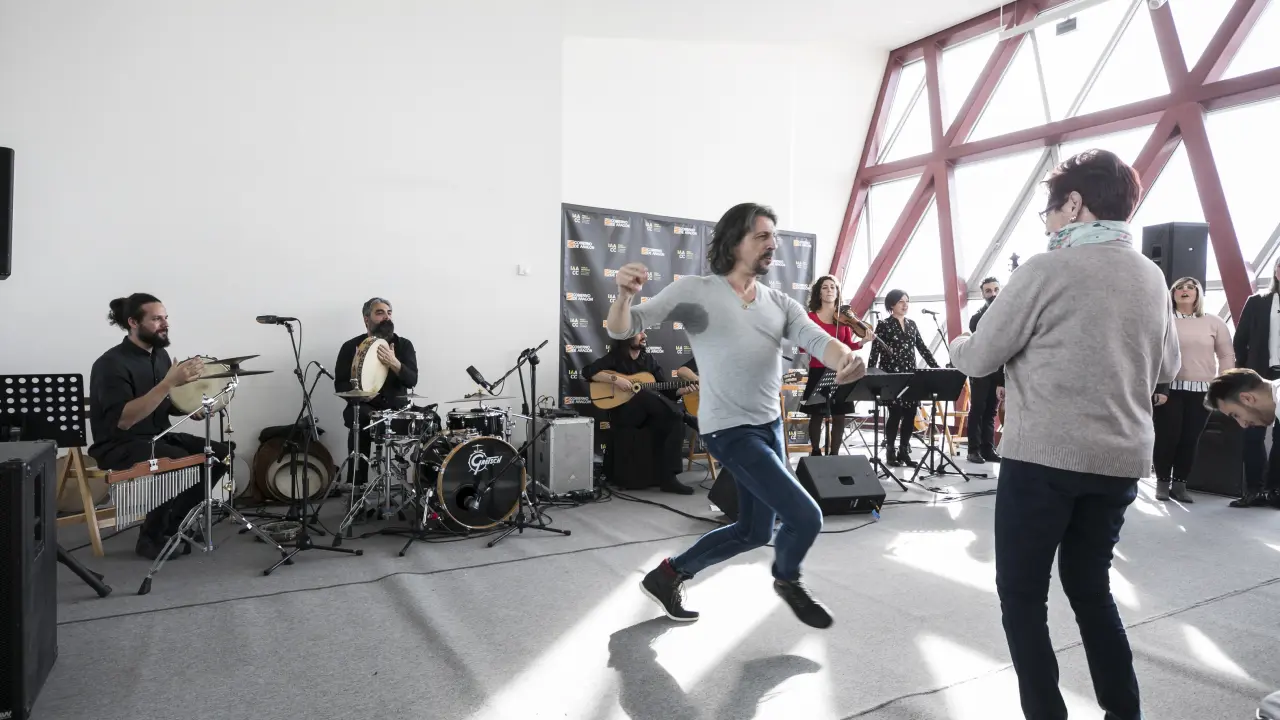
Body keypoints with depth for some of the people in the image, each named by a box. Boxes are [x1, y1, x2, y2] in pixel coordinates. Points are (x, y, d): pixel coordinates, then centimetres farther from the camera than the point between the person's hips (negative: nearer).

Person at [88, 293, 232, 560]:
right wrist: (169, 383, -35)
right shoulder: (111, 364, -18)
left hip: (160, 436, 8)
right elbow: (123, 420, -30)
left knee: (221, 453, -7)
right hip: (120, 446, -8)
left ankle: (175, 523, 5)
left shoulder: (160, 355, 7)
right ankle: (152, 536, -10)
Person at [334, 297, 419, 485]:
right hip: (364, 407, -1)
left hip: (396, 408, 1)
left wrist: (395, 364, -27)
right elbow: (340, 385, 0)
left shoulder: (404, 345, 5)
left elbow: (412, 380, -8)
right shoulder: (351, 347, 2)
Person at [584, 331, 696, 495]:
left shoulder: (648, 359, 13)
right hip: (622, 414, -4)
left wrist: (681, 391, -8)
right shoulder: (615, 357, 0)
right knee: (646, 395, -36)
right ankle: (687, 418, -23)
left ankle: (668, 477, -25)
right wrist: (616, 379, -22)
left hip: (647, 414, 5)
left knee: (674, 422, -27)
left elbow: (664, 391, 11)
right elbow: (587, 371, -13)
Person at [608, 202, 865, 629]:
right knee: (806, 517, -9)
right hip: (730, 430, -7)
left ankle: (669, 575, 35)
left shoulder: (780, 303, 7)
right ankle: (788, 580, 26)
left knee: (753, 532, 18)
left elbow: (817, 339, -10)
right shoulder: (694, 290, -8)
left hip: (770, 426, 7)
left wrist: (845, 358, -34)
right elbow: (622, 329, -11)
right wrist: (625, 295, -34)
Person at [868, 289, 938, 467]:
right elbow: (875, 351, -8)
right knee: (895, 414, -6)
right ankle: (890, 452, 5)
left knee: (910, 414, 2)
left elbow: (922, 348, 14)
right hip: (891, 375, -5)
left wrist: (936, 367, 7)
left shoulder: (912, 324, 14)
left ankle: (904, 452, 12)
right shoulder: (884, 325, -3)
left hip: (910, 375, 5)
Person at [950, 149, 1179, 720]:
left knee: (1022, 593, 7)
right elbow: (1166, 369, 21)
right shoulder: (1152, 278, 9)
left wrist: (958, 343, 14)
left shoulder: (1047, 270, -11)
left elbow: (977, 360, -7)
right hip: (1121, 461, 7)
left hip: (1043, 457, -7)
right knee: (1090, 586, 21)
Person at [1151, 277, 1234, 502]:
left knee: (1190, 439, 2)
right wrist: (1156, 387, -10)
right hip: (1170, 389, -2)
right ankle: (1162, 482, 9)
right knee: (1167, 436, -5)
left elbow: (1227, 355, 10)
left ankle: (1179, 484, 12)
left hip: (1202, 391, 2)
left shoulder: (1214, 322, 9)